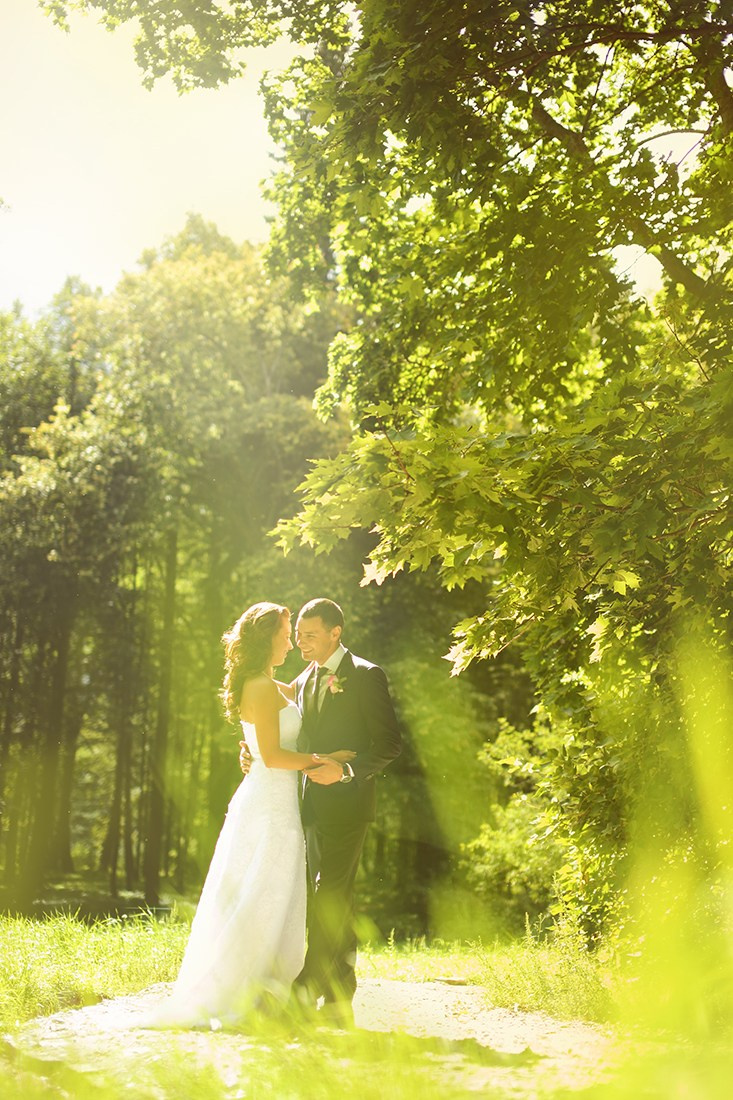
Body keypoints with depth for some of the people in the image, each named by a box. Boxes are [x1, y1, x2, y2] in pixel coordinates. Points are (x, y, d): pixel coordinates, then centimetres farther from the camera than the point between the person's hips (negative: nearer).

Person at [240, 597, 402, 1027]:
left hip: (346, 803, -7)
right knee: (335, 905, 10)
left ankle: (306, 991, -8)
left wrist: (345, 770, -21)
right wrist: (254, 754, -1)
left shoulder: (366, 676, -6)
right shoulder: (304, 681, 16)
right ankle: (340, 1003, 16)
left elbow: (389, 743, -9)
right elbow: (292, 741, 18)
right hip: (312, 805, 7)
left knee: (330, 899, -10)